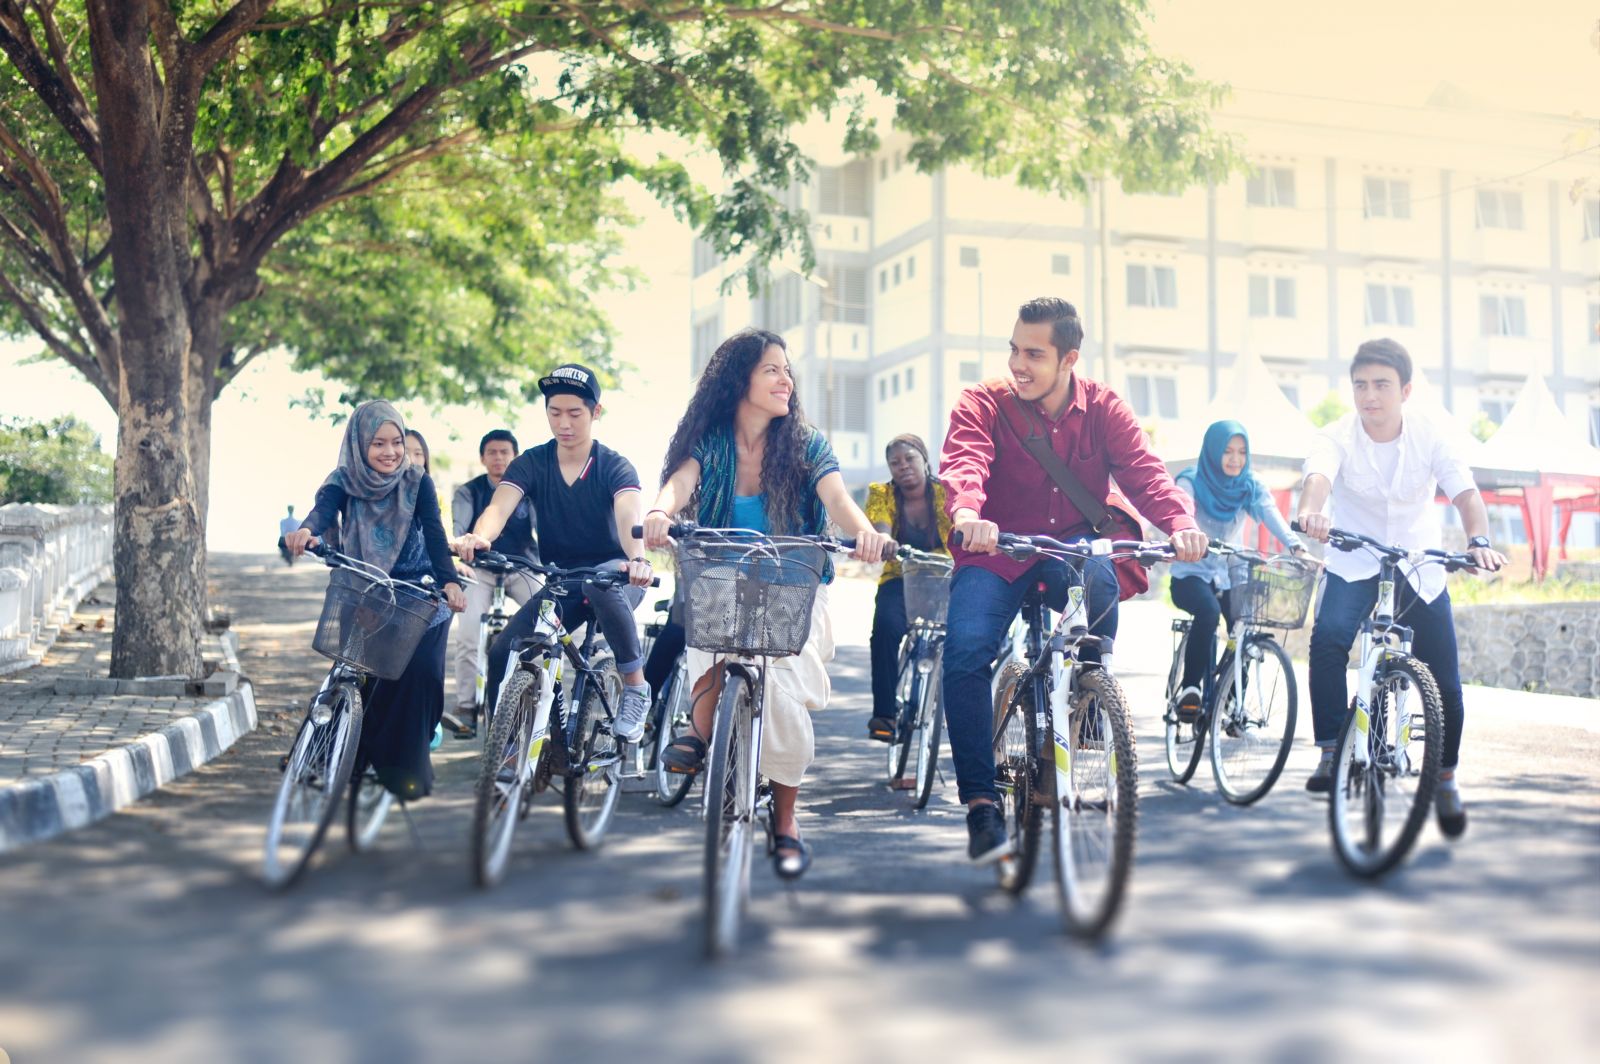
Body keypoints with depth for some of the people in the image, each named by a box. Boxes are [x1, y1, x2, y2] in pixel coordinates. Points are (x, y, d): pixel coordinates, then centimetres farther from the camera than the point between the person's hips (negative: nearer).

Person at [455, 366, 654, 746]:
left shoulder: (614, 466, -11)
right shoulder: (531, 463, -3)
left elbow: (628, 516, -30)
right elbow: (500, 506, -21)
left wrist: (637, 559, -53)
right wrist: (478, 537, -46)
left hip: (612, 575, -3)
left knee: (599, 583, -39)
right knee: (504, 652, -16)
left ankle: (636, 688, -23)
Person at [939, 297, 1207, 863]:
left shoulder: (1103, 408, -1)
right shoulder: (983, 403, -6)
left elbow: (1144, 470, -14)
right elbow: (964, 461, -25)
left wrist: (1180, 524, -35)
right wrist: (967, 513, -49)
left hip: (1072, 545, 1)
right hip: (996, 550, -1)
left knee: (1097, 578, -36)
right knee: (965, 652, -25)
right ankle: (981, 802, -14)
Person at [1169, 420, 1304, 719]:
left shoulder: (1250, 487, 3)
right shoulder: (1191, 482, -9)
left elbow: (1272, 516, -14)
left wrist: (1296, 547, -34)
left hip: (1228, 576, 4)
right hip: (1191, 575, -4)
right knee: (1208, 611, -34)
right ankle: (1189, 687, -21)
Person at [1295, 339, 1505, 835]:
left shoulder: (1429, 437, -12)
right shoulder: (1337, 437, -16)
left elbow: (1466, 493, -23)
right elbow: (1319, 476, -37)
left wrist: (1478, 541, -44)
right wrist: (1310, 512, -60)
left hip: (1419, 569, 1)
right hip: (1353, 565, -1)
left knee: (1444, 681, -3)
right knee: (1327, 637, -30)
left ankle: (1445, 776, 21)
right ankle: (1332, 754, -18)